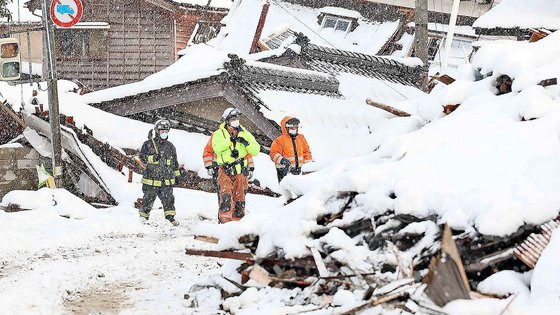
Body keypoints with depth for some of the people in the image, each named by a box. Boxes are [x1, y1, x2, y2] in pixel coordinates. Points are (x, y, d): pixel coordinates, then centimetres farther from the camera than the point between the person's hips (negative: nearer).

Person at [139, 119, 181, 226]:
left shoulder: (170, 146, 13)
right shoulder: (148, 145, 0)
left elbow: (174, 161, 22)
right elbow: (142, 157, -10)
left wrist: (176, 173, 24)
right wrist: (153, 158, -26)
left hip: (167, 180, 3)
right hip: (152, 179, -3)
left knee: (168, 198, -3)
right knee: (148, 198, 4)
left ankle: (170, 216, 4)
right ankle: (143, 216, 19)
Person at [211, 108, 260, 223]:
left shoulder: (244, 133, 11)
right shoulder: (219, 134, 4)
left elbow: (256, 150, 3)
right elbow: (217, 148, -16)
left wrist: (246, 143, -14)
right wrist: (230, 140, -25)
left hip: (240, 172, 3)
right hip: (225, 171, -3)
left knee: (239, 199, 5)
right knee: (226, 196, -18)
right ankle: (225, 220, -19)